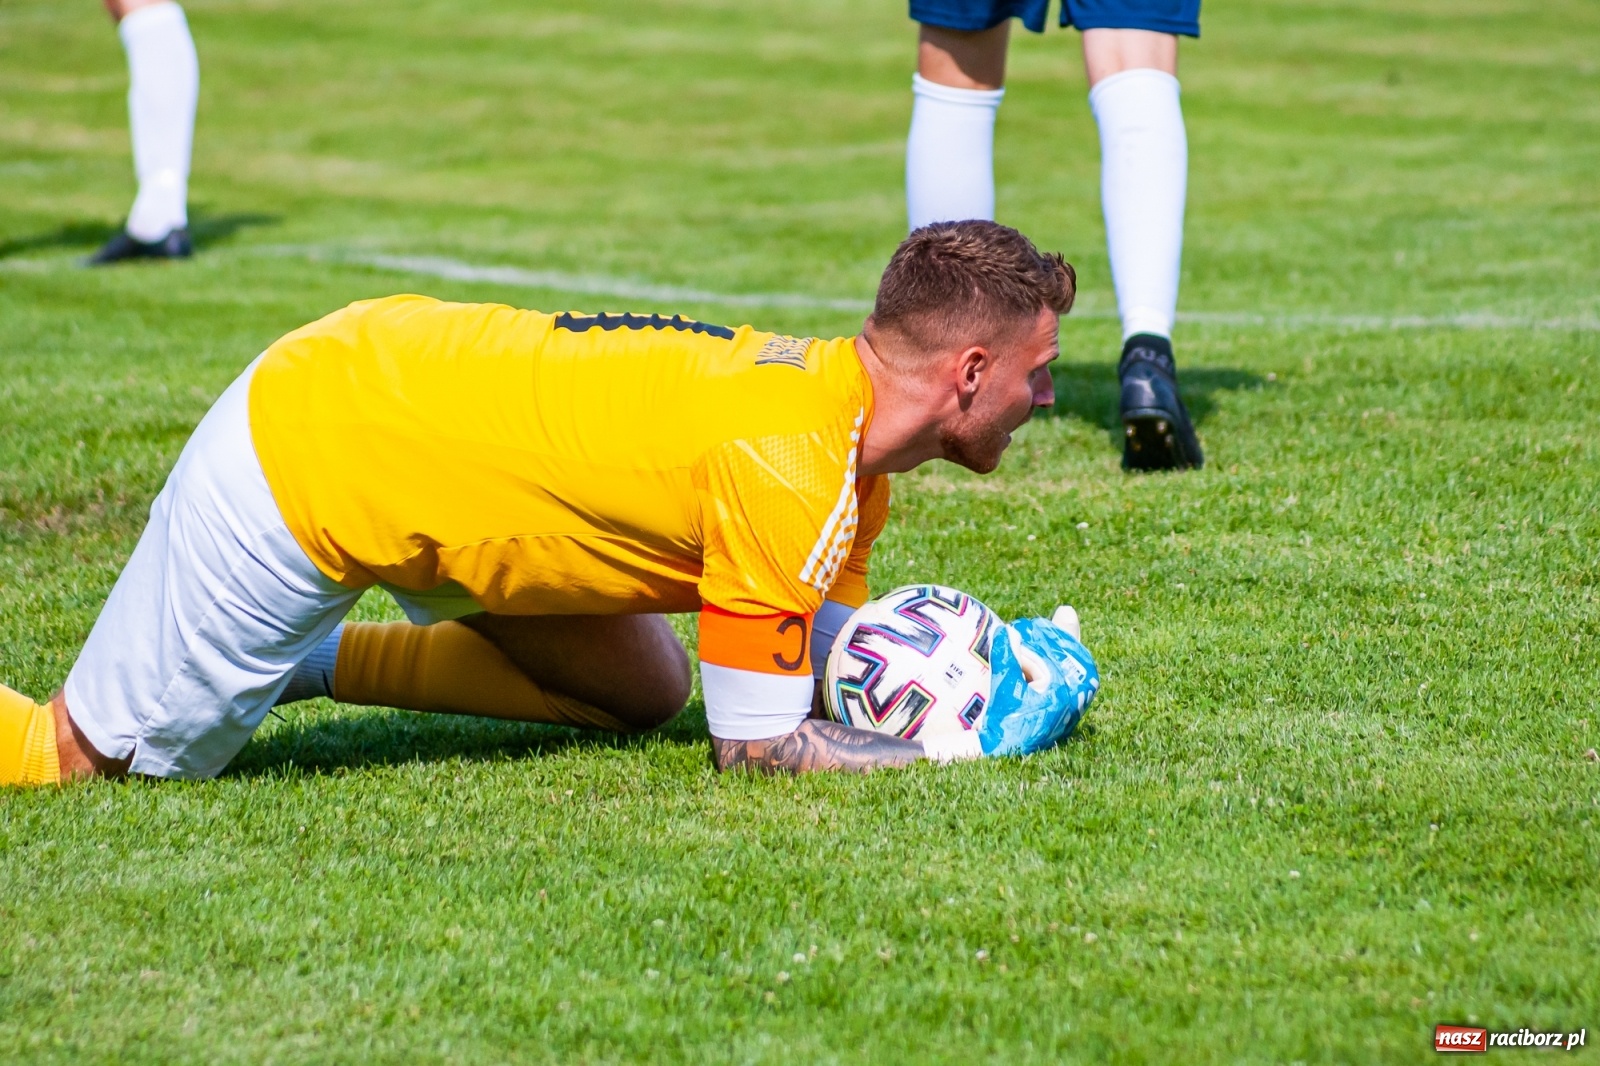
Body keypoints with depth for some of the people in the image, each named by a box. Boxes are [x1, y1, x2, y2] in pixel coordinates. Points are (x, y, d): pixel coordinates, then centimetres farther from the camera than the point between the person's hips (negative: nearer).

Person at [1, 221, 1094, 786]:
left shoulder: (838, 394, 0)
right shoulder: (788, 468, -27)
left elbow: (838, 665, 8)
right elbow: (759, 743, -19)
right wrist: (966, 749, -12)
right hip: (301, 471, -9)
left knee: (644, 693, 14)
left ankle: (299, 663, 18)